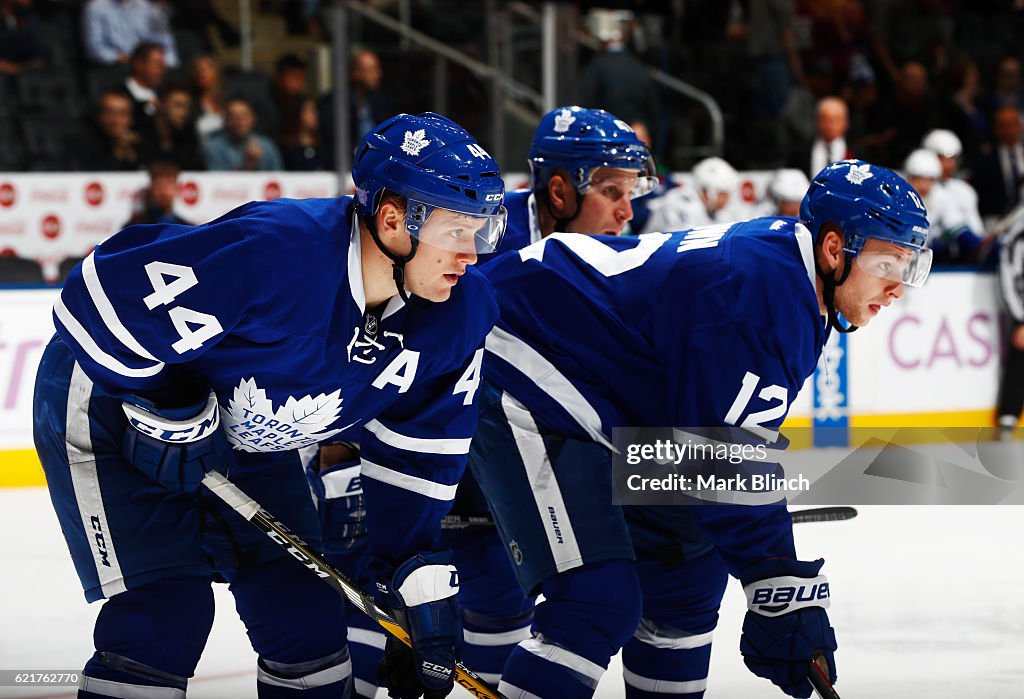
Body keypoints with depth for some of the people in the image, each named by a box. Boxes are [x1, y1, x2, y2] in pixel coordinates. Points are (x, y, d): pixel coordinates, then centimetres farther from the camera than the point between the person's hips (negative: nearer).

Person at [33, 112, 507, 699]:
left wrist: (421, 588, -5)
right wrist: (171, 410, -25)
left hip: (248, 438, 7)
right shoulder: (274, 254, -39)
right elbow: (97, 302, -33)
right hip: (109, 404, -7)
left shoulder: (459, 313, -16)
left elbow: (417, 456, -4)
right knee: (166, 610, -16)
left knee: (306, 611, 4)